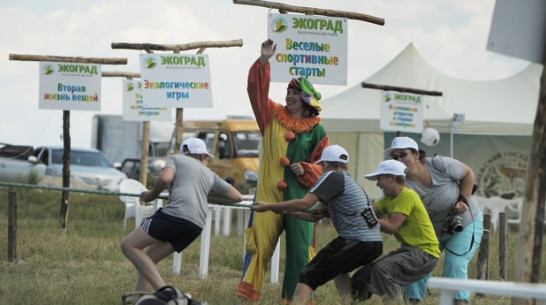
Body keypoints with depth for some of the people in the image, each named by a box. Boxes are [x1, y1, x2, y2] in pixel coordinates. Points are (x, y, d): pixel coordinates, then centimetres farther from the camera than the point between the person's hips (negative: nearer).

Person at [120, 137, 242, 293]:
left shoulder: (176, 158, 18)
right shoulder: (210, 175, 31)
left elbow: (165, 178, -3)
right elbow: (237, 197, 35)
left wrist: (152, 195, 14)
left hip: (176, 213, -6)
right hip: (197, 225, 6)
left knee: (129, 245, -3)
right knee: (147, 259, 16)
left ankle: (163, 291, -19)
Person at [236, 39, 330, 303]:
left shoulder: (316, 130, 5)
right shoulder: (273, 116, 8)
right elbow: (257, 91, -3)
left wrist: (306, 170, -11)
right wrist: (263, 62, -14)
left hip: (300, 196, 0)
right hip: (269, 192, 0)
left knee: (300, 249, 0)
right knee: (259, 243, -4)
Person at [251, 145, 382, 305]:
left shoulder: (332, 176, 1)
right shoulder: (350, 181, 27)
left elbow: (304, 204, -11)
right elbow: (314, 215, 26)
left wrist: (269, 206, -4)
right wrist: (281, 210, 25)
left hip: (357, 242, -9)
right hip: (375, 243, 9)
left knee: (308, 276, -7)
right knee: (337, 269, 34)